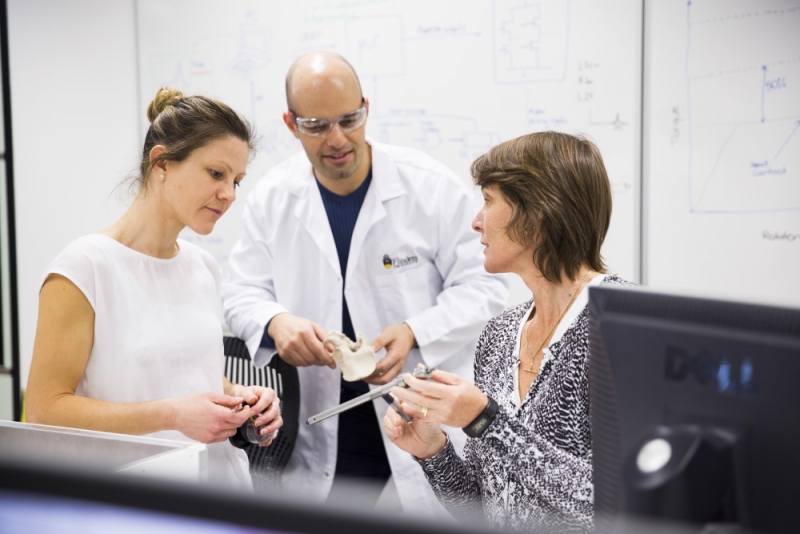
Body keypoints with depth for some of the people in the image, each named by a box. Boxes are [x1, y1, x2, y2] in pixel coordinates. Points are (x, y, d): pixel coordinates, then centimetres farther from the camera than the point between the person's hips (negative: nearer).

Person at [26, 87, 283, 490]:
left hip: (225, 480, 5)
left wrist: (237, 396, 0)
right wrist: (170, 415, -22)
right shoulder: (85, 267, -11)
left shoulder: (203, 268, 7)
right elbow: (45, 411, -14)